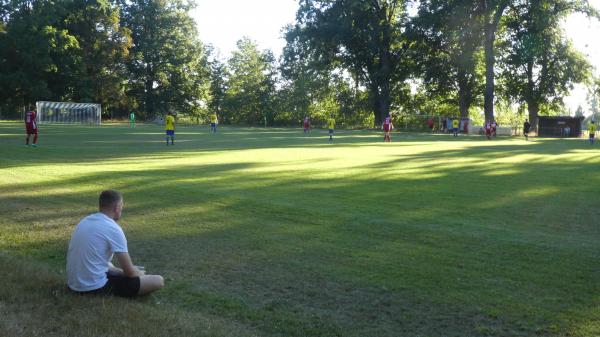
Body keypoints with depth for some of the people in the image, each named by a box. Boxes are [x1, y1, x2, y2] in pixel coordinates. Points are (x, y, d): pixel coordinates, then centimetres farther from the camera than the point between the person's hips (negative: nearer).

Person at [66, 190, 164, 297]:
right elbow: (130, 272, -12)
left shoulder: (84, 221, 9)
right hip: (95, 287, -9)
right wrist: (139, 273, 11)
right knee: (158, 281, -10)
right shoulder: (113, 229, -16)